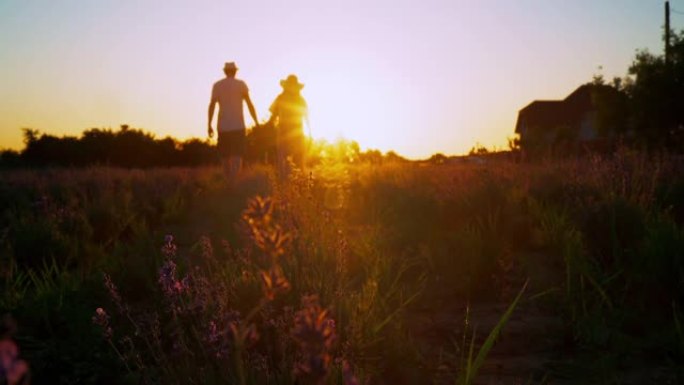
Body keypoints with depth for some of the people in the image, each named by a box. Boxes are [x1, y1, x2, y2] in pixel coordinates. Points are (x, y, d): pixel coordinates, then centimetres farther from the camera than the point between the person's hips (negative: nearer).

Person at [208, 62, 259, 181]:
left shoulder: (217, 85, 6)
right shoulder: (241, 84, 2)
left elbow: (212, 105, -2)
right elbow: (249, 104, -3)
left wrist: (209, 125, 0)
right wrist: (256, 121, 3)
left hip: (222, 126, 2)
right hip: (238, 126, -2)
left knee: (225, 157, 13)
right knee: (237, 157, -8)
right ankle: (233, 182, -28)